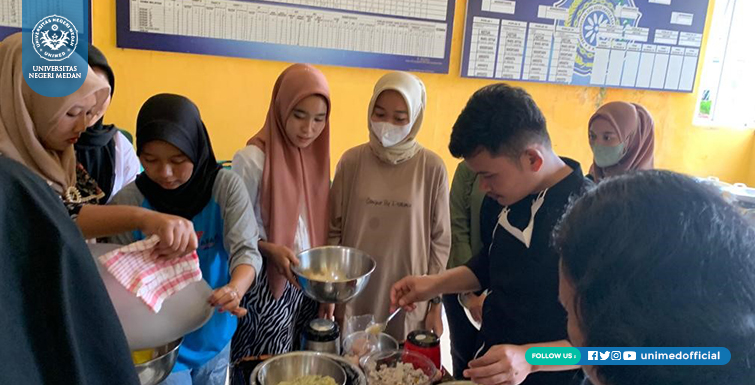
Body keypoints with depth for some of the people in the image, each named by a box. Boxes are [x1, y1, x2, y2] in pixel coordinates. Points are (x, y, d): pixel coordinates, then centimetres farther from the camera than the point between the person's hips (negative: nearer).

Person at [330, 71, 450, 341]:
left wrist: (435, 304, 1)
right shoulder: (352, 161, -5)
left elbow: (441, 240, -1)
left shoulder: (432, 168, -7)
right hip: (354, 296, 1)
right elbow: (334, 230, 2)